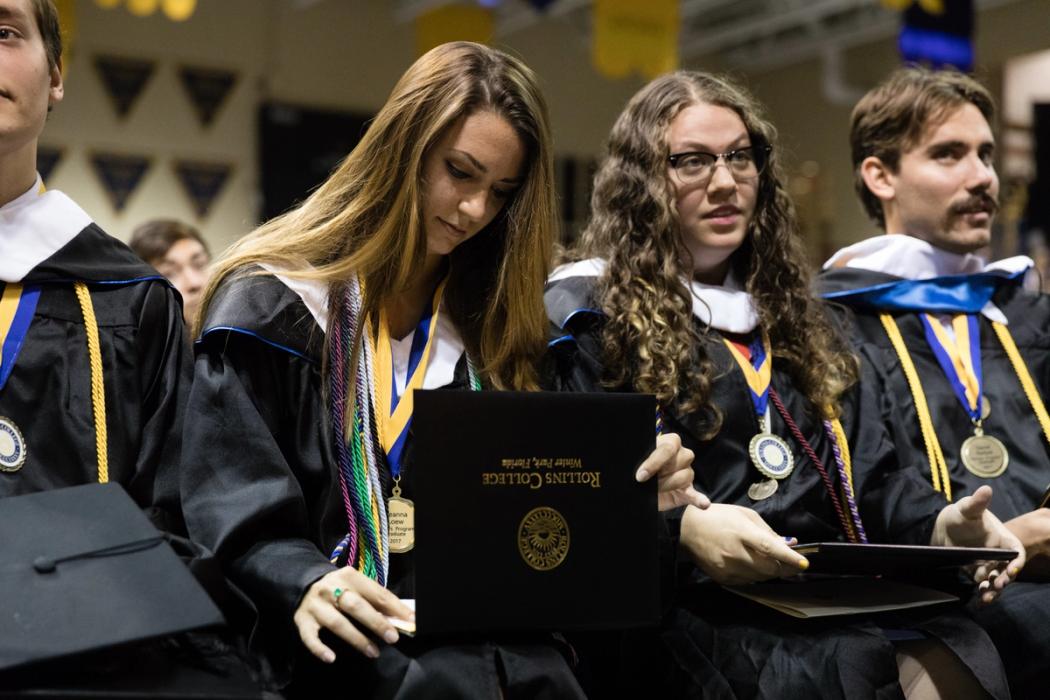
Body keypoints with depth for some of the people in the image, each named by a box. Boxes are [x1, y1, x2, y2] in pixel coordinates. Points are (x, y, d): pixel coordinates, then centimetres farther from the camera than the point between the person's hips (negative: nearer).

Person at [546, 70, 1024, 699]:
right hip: (703, 608, -5)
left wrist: (939, 522, -2)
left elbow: (870, 469, 20)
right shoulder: (591, 313, 5)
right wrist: (681, 526, -25)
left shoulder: (794, 315, 25)